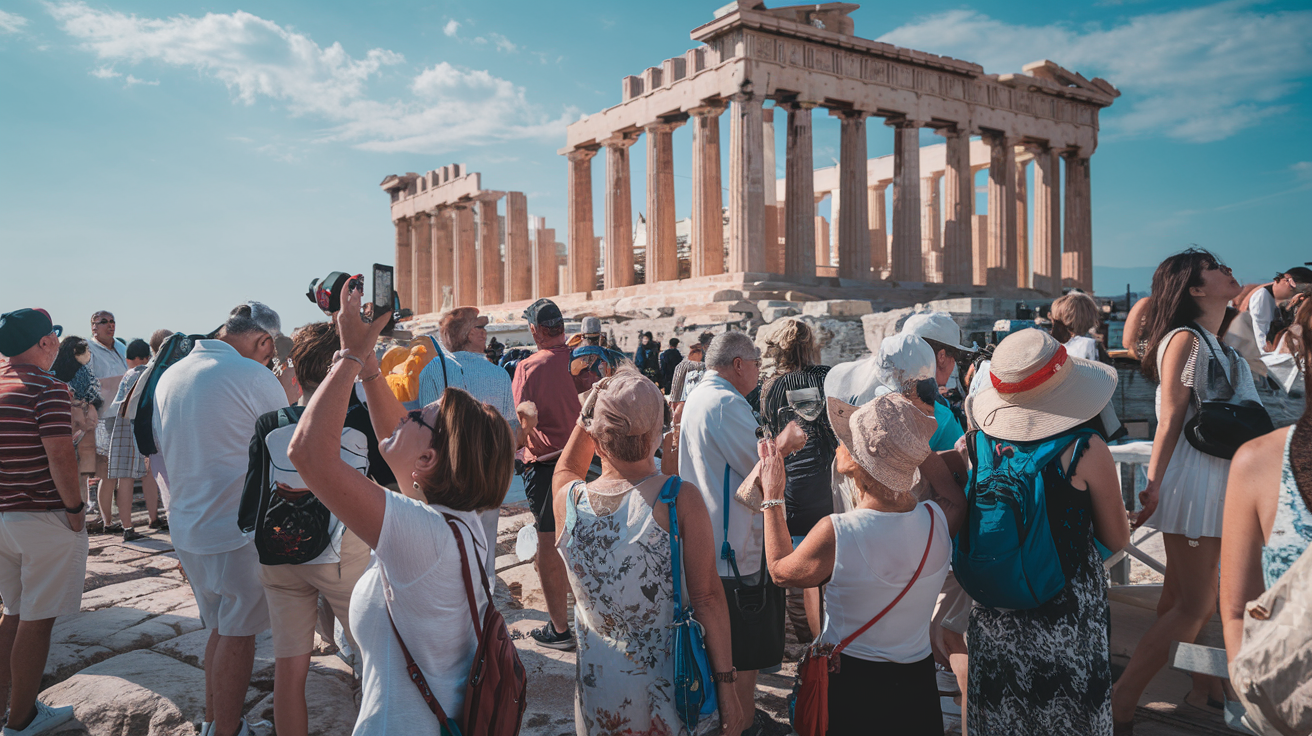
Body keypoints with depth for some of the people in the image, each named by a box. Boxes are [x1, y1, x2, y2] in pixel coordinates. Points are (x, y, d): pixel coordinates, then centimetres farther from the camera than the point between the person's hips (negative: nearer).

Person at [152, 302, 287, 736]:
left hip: (185, 530, 8)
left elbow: (160, 461, 16)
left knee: (220, 627, 20)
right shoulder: (254, 377, -17)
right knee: (238, 634, 6)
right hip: (239, 534, -8)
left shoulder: (169, 376, 8)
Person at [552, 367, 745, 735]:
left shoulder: (568, 500, -10)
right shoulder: (680, 500, -20)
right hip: (673, 688, -2)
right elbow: (707, 597, -16)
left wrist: (585, 416, 8)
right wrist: (726, 685, -8)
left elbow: (565, 468, 17)